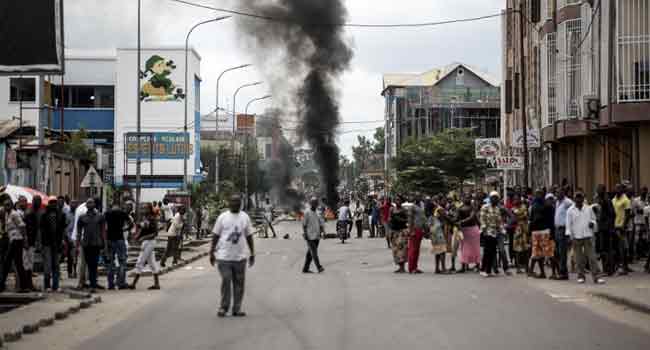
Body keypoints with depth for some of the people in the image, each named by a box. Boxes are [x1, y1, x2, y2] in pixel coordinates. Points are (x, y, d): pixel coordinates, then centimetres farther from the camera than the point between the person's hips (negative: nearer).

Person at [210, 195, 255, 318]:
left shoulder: (245, 217, 7)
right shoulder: (222, 217, 0)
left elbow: (249, 236, 12)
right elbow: (216, 236, 4)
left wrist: (252, 253, 9)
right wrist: (212, 252, 0)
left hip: (240, 257, 3)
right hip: (224, 256, -2)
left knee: (239, 283, 4)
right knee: (226, 282, -5)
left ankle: (237, 308, 11)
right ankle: (224, 307, 7)